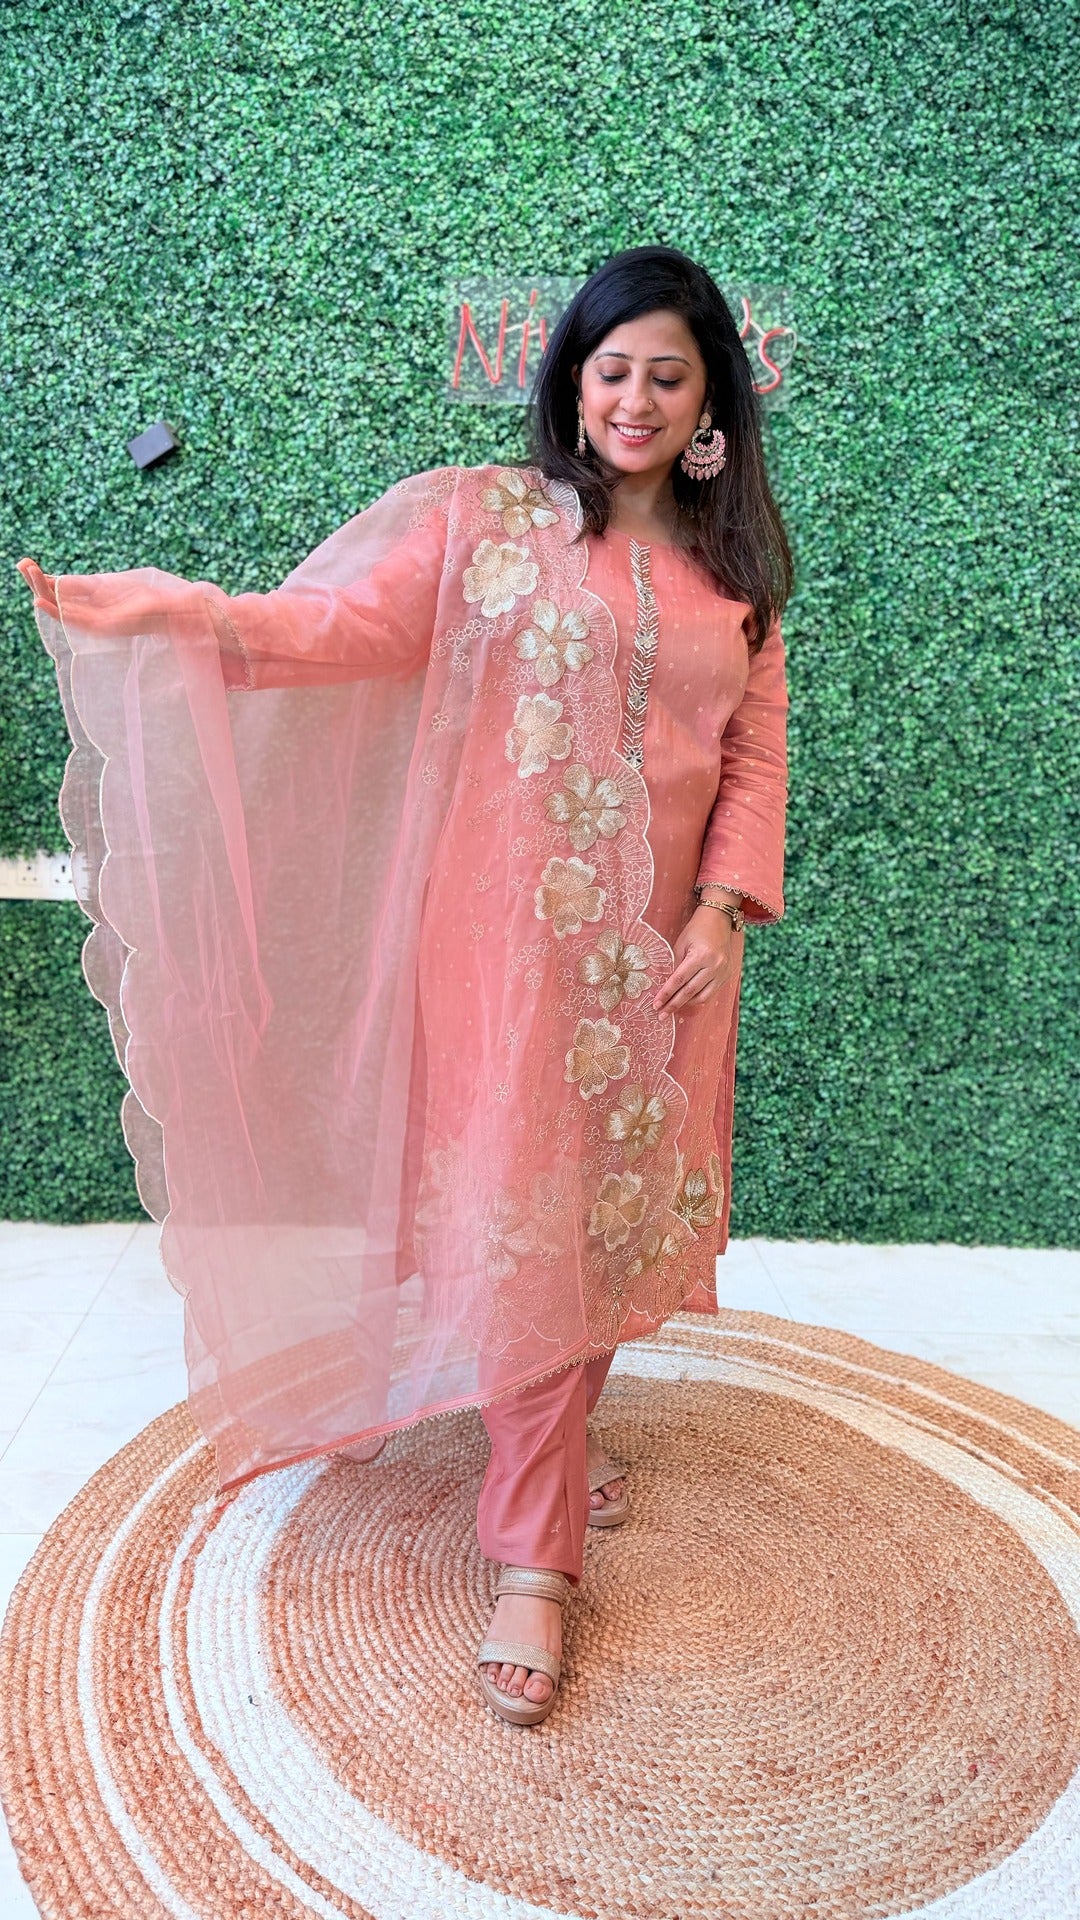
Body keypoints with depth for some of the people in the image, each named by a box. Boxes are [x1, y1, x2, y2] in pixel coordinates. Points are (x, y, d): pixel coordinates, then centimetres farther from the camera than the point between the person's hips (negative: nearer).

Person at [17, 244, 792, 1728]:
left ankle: (560, 1423, 40)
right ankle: (534, 1560, 10)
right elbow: (339, 621, -15)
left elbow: (757, 750, 8)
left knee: (616, 1195, 13)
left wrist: (724, 907, -4)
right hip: (518, 923, -4)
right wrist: (166, 613, -31)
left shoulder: (735, 563, 9)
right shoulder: (485, 517, -2)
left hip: (662, 936, 4)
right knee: (524, 1217, -4)